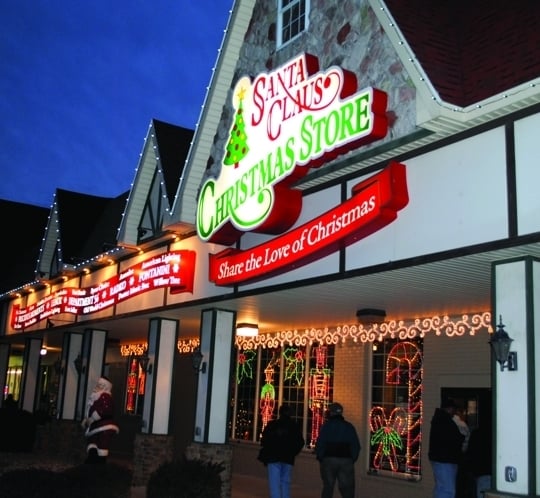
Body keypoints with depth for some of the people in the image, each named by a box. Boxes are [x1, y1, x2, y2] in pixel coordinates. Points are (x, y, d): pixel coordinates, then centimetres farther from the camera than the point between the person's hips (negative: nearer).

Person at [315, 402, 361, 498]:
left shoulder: (326, 426, -1)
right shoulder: (349, 427, 8)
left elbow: (319, 444, -6)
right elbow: (356, 446, 7)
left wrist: (320, 458, 5)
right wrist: (352, 459, 13)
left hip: (329, 460, -1)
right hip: (346, 460, 2)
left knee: (328, 487, 7)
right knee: (347, 488, 3)